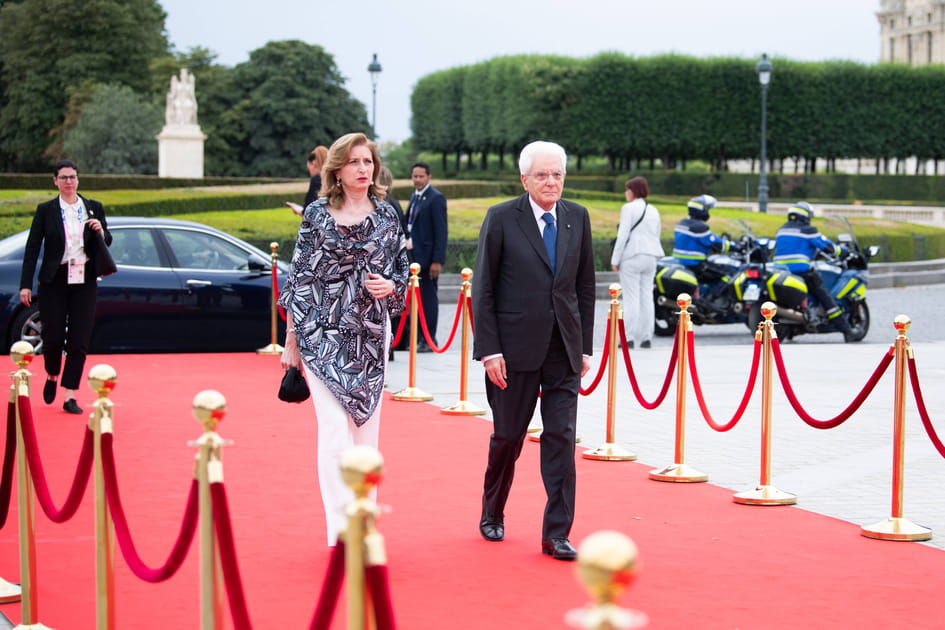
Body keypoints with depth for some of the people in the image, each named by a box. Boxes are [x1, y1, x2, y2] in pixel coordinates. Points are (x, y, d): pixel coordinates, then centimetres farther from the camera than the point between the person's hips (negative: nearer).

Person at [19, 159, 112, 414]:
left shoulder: (94, 208, 7)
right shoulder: (46, 210, 1)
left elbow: (107, 243, 16)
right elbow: (32, 248, -1)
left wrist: (101, 232, -8)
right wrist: (26, 285, -6)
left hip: (84, 281, 2)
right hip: (54, 281, -2)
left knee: (79, 340, -2)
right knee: (53, 336, -2)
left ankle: (70, 397, 4)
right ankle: (52, 376, 29)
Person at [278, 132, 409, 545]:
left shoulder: (386, 216, 8)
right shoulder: (317, 214, 0)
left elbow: (402, 271, 14)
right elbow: (299, 276, 2)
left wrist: (391, 286, -10)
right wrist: (291, 337, 1)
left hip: (371, 334, 3)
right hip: (323, 334, -3)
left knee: (366, 430, 6)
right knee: (335, 429, -12)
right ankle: (342, 529, -13)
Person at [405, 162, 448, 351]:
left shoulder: (436, 198, -10)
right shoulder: (414, 197, 15)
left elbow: (441, 231, -14)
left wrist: (437, 261, -19)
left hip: (427, 257, -8)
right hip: (413, 256, 8)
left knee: (429, 298, -2)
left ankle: (429, 340, 3)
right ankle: (417, 338, 17)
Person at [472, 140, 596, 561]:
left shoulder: (577, 218, 6)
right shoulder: (501, 219, -5)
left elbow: (585, 287, 11)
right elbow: (482, 290, -4)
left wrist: (585, 346, 7)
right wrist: (489, 350, -10)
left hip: (564, 352, 3)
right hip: (516, 348, -3)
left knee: (561, 439, -2)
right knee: (508, 437, 9)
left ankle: (556, 534, 2)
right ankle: (492, 515, 32)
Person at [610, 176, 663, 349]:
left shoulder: (629, 208, -7)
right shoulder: (653, 210, 15)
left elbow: (623, 235, -10)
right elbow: (657, 235, 17)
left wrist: (615, 259, -6)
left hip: (632, 257, -6)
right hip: (651, 257, 6)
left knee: (631, 298, -6)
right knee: (647, 296, 7)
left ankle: (629, 337, -8)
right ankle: (646, 337, 7)